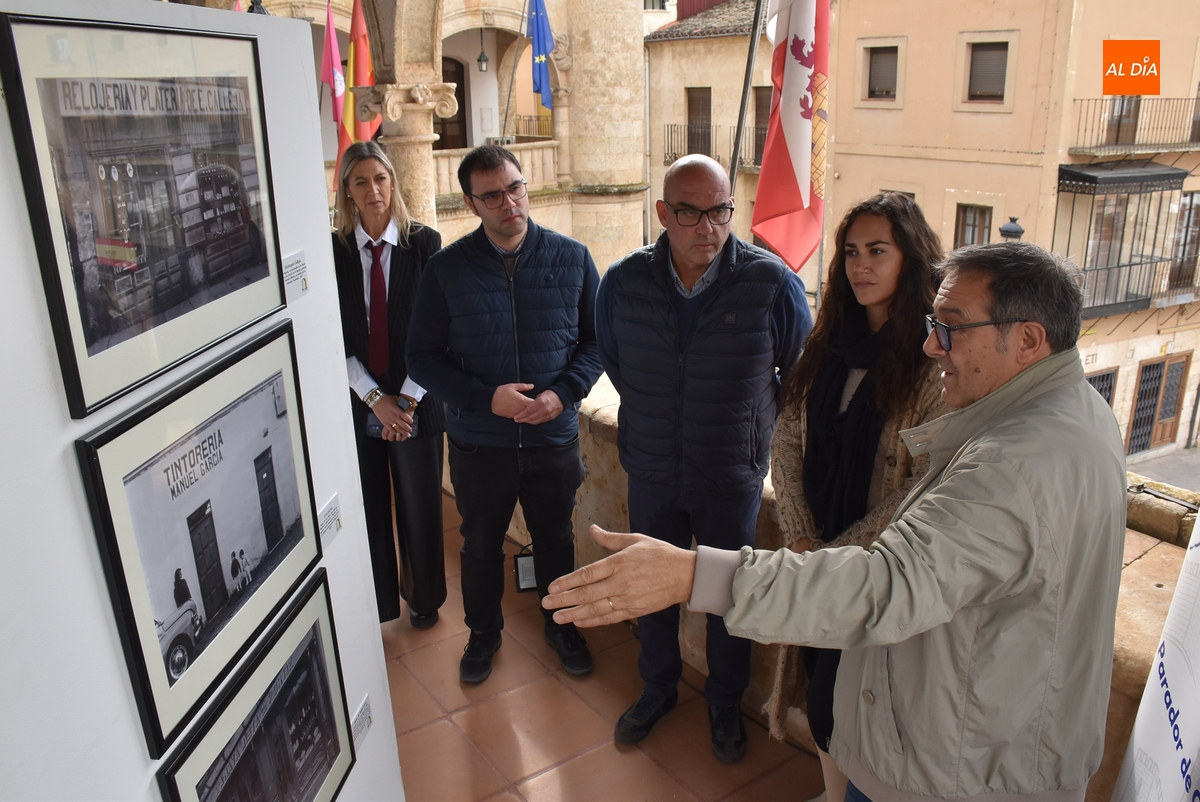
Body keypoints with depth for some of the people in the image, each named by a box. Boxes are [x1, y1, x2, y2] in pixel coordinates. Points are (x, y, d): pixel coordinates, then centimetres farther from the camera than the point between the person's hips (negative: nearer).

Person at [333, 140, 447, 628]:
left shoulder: (424, 244, -5)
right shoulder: (334, 252, -1)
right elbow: (334, 340, -2)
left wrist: (407, 399, -12)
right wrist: (374, 398, -12)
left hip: (415, 402, -1)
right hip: (357, 401, 1)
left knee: (419, 506, 11)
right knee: (367, 508, 10)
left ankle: (424, 598, 34)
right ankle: (376, 604, 30)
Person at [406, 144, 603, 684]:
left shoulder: (572, 258, -6)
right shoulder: (445, 269, -8)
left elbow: (596, 339, 0)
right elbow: (423, 357, -6)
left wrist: (564, 393, -16)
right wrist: (485, 397, -19)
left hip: (555, 436, 1)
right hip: (478, 442, 0)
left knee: (555, 539, 19)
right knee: (481, 545, 18)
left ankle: (561, 624, 45)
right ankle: (483, 632, 44)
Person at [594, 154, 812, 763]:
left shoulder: (773, 283, -16)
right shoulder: (624, 281, -10)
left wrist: (752, 425, 7)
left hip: (733, 477, -2)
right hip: (650, 469, 2)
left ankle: (725, 704, 40)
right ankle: (658, 689, 45)